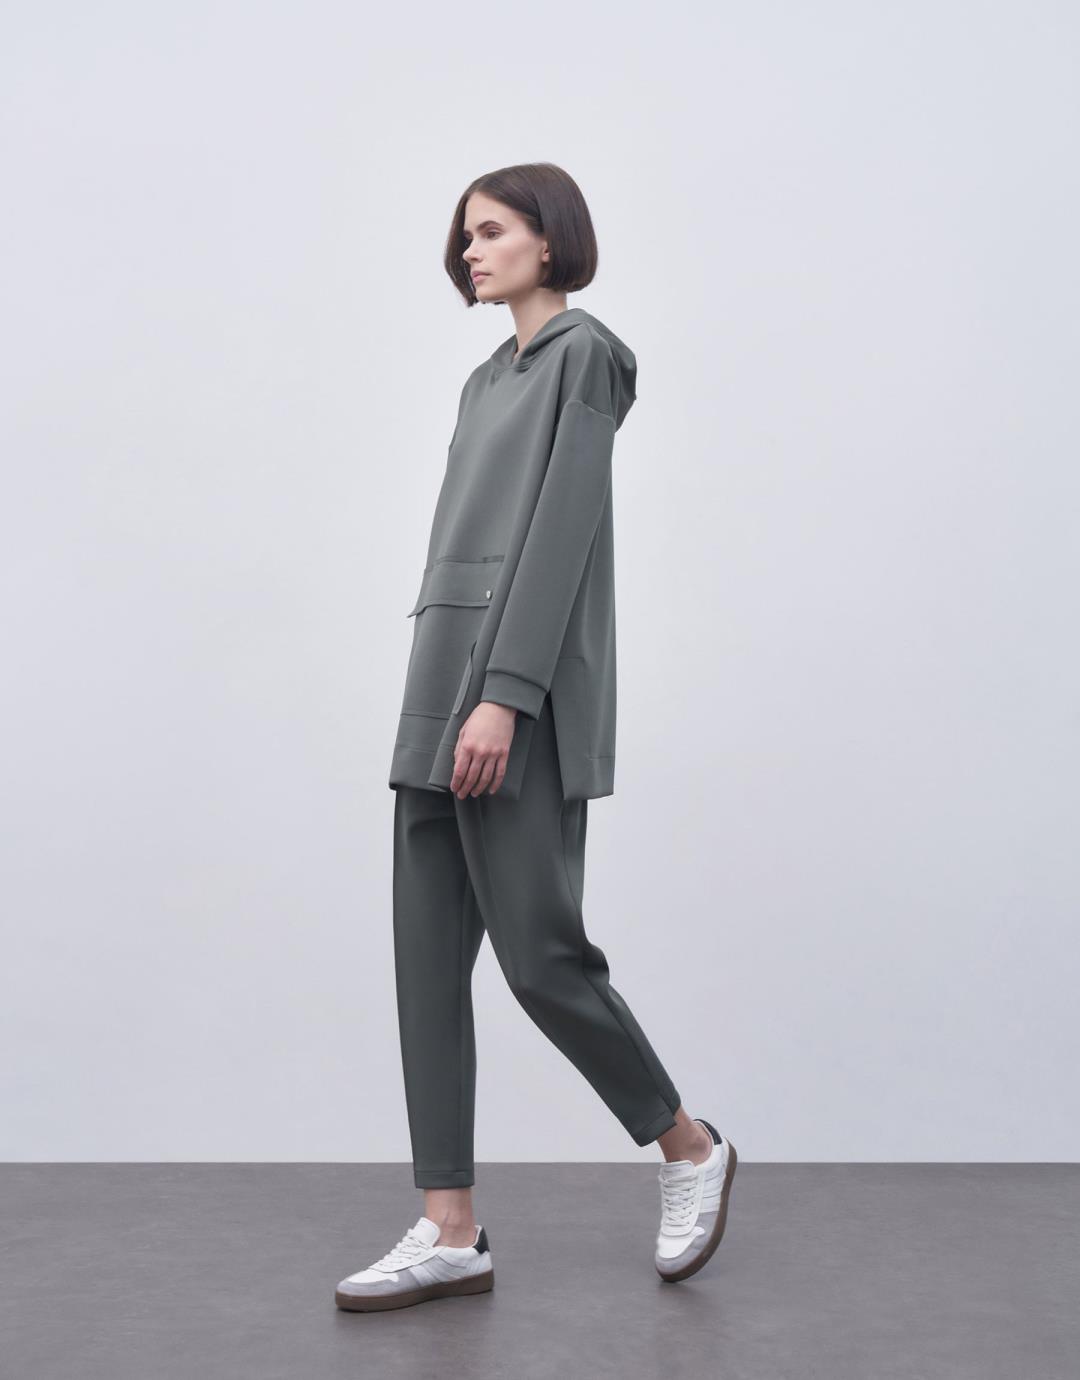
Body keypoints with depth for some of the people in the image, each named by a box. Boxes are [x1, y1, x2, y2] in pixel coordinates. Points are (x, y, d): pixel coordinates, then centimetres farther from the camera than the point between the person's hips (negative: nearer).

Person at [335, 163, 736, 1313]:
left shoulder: (583, 353, -3)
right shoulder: (489, 379, 23)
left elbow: (562, 529, -14)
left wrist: (505, 696, -22)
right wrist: (450, 703, 19)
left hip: (521, 692, -9)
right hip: (443, 687, 9)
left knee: (538, 950, -6)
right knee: (427, 955, 2)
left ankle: (690, 1147, 17)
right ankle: (451, 1234, 6)